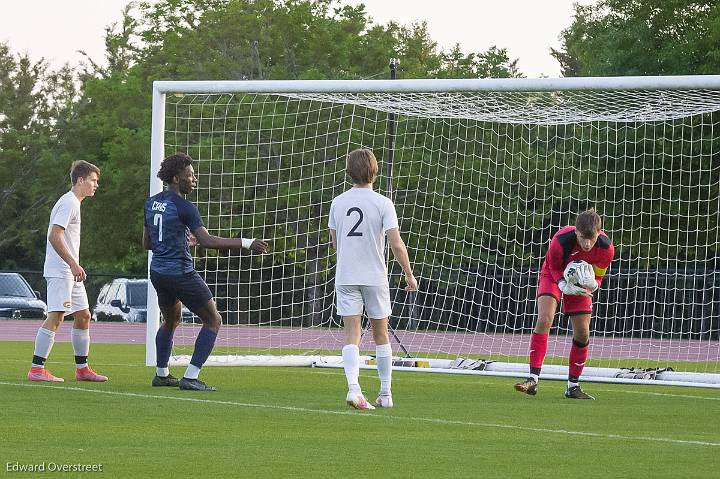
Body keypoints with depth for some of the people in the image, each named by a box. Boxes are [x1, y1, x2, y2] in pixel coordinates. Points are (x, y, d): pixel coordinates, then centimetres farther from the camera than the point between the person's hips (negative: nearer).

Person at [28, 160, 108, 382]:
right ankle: (36, 369, -15)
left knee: (83, 315, 12)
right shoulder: (68, 203, -12)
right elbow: (54, 236, -21)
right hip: (59, 271, -11)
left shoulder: (74, 203, 19)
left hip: (70, 273, 11)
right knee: (56, 316, -14)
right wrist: (73, 264, -23)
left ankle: (82, 368, 17)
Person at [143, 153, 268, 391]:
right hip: (180, 272, -8)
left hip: (157, 272, 8)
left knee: (170, 320, 28)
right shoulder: (183, 207, -16)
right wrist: (246, 243, -23)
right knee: (213, 320, 3)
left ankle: (161, 374, 31)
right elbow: (207, 240, -25)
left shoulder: (151, 203, 7)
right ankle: (190, 377, -5)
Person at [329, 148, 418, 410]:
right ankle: (385, 393, 18)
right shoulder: (382, 204, -8)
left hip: (345, 277, 2)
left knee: (351, 336, -3)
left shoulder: (338, 203, 3)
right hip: (375, 277, -2)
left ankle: (353, 388, -23)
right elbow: (396, 244, -11)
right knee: (381, 334, 12)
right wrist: (409, 275, 1)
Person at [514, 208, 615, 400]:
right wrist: (565, 286, -36)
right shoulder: (560, 240, -35)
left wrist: (591, 284, -38)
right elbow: (554, 268, -17)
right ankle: (533, 379, -26)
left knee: (582, 333, -3)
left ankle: (573, 386, 13)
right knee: (544, 320, -23)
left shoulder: (606, 248, -28)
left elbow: (598, 277, -14)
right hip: (554, 275, -2)